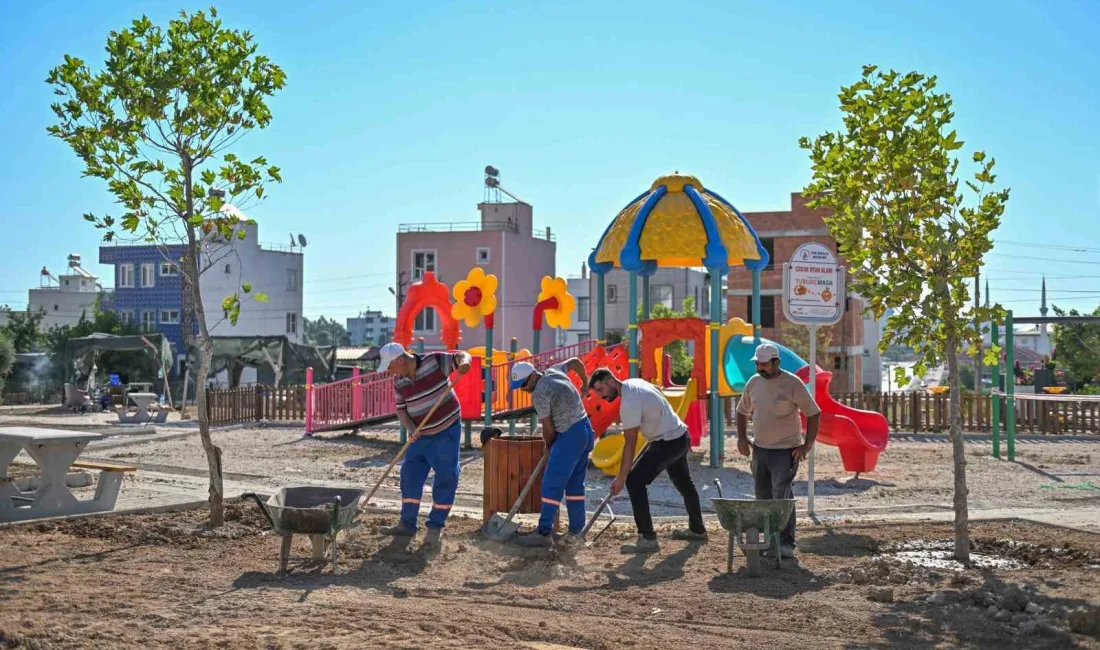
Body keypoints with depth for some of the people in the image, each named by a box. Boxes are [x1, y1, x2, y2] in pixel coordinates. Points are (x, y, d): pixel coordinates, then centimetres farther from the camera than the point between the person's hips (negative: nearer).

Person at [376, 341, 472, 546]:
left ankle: (436, 527, 8)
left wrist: (463, 362, -36)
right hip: (421, 436, 5)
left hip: (446, 431, -5)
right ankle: (407, 524, 19)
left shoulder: (434, 361, -16)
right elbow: (401, 409, 4)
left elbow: (460, 356, -12)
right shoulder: (399, 382, 0)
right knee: (410, 476, 7)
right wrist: (411, 429, -13)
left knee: (445, 479, -2)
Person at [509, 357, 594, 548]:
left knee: (552, 485, -7)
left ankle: (544, 533, -7)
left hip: (569, 436, -10)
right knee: (575, 485, 12)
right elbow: (576, 361, 26)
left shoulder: (539, 395, -16)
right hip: (585, 430, 10)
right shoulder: (553, 371, 8)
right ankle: (575, 533, 14)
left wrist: (549, 446, 7)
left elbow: (548, 429, -11)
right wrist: (585, 382, 40)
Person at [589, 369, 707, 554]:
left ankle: (648, 539, -12)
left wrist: (621, 478, -20)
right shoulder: (634, 382, 4)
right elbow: (658, 392, 21)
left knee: (634, 481, -13)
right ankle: (697, 530, 43)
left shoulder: (629, 402, -25)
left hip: (668, 443, -11)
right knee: (684, 483, 25)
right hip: (681, 436, 11)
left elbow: (630, 442, -24)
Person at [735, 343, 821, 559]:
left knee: (781, 497, -11)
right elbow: (742, 411, 18)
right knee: (763, 497, 10)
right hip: (759, 449, 6)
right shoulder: (753, 383, 4)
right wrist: (742, 437, 6)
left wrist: (808, 445, -13)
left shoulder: (792, 384, -12)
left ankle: (786, 544, -5)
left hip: (786, 450, -6)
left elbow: (814, 413, -8)